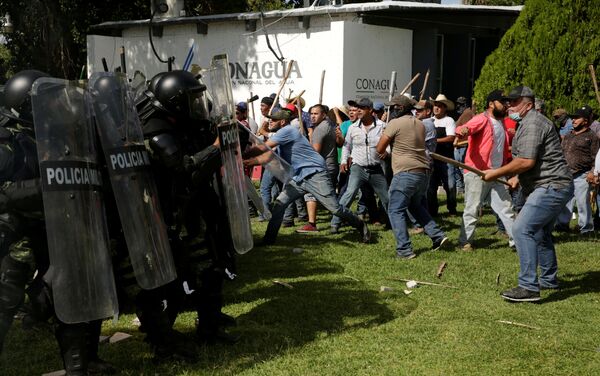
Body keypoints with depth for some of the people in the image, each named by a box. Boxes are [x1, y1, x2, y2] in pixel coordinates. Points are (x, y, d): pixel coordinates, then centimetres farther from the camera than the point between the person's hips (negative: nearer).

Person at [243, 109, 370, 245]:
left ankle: (361, 226, 13)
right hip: (298, 178, 9)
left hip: (315, 175, -9)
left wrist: (242, 157, -8)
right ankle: (269, 239, 2)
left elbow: (264, 148, -15)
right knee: (279, 204, -3)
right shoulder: (283, 134, 18)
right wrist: (250, 161, -3)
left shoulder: (287, 130, -12)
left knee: (335, 208, -6)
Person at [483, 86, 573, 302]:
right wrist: (517, 177, 18)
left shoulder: (532, 124, -15)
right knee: (540, 233, 22)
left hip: (552, 186, -12)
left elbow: (526, 161, -24)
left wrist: (496, 173, -16)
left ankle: (529, 287, -19)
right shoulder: (529, 122, 20)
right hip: (554, 187, 12)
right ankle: (549, 280, 36)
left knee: (522, 229, -18)